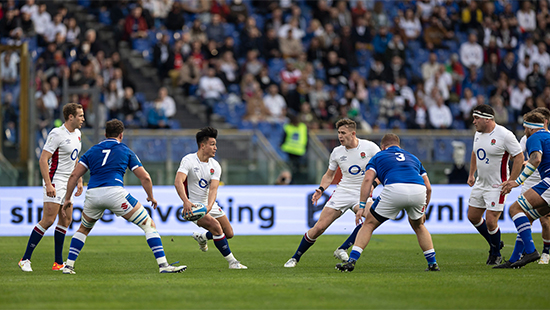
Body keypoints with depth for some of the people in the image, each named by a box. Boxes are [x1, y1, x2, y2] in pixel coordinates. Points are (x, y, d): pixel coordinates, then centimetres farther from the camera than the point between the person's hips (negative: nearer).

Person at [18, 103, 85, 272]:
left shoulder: (77, 134, 10)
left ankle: (59, 262, 10)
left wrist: (79, 181, 18)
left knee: (65, 220, 6)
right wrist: (48, 184, -25)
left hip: (67, 182, 9)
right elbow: (43, 159, -20)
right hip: (54, 181, -9)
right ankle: (25, 259, -8)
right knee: (48, 220, -13)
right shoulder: (57, 134, -17)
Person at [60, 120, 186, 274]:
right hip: (115, 192, -3)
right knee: (149, 224, 7)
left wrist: (67, 199, 23)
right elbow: (145, 177, 14)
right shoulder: (126, 151, 17)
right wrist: (151, 197, 30)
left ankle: (68, 265, 22)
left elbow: (74, 175, 16)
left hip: (92, 194, 3)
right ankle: (163, 264, -4)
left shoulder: (92, 151, 23)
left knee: (83, 229, 31)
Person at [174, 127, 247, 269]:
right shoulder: (189, 160, -15)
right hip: (193, 205, -6)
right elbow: (178, 182, -29)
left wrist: (209, 206, -33)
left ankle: (202, 237, 33)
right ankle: (232, 262, -17)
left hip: (209, 205, 6)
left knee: (229, 233, 4)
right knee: (215, 226, -27)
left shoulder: (215, 166, 0)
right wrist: (186, 202, -45)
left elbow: (213, 188, -13)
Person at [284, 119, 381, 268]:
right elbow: (329, 176, 16)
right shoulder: (337, 152, 3)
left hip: (362, 194, -2)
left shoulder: (370, 147, -6)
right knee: (319, 227, -8)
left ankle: (342, 249, -21)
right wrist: (321, 189, -3)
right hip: (342, 192, 2)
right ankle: (295, 258, 9)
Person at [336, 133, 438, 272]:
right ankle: (433, 263, 27)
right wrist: (422, 210, 40)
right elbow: (428, 187, 30)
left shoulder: (379, 156, 27)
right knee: (418, 225, 33)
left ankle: (351, 261, 5)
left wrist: (361, 206, 7)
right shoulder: (413, 158, 36)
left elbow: (367, 179, 9)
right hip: (418, 190, 3)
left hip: (395, 189, -3)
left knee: (369, 224, 15)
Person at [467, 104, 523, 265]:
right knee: (472, 216, 11)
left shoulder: (504, 135, -18)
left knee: (491, 222, -11)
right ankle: (494, 244, 31)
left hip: (497, 186, -8)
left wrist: (511, 182, -18)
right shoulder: (478, 134, 5)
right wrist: (471, 174, 18)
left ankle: (496, 254, 12)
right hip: (480, 184, 8)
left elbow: (519, 157, -15)